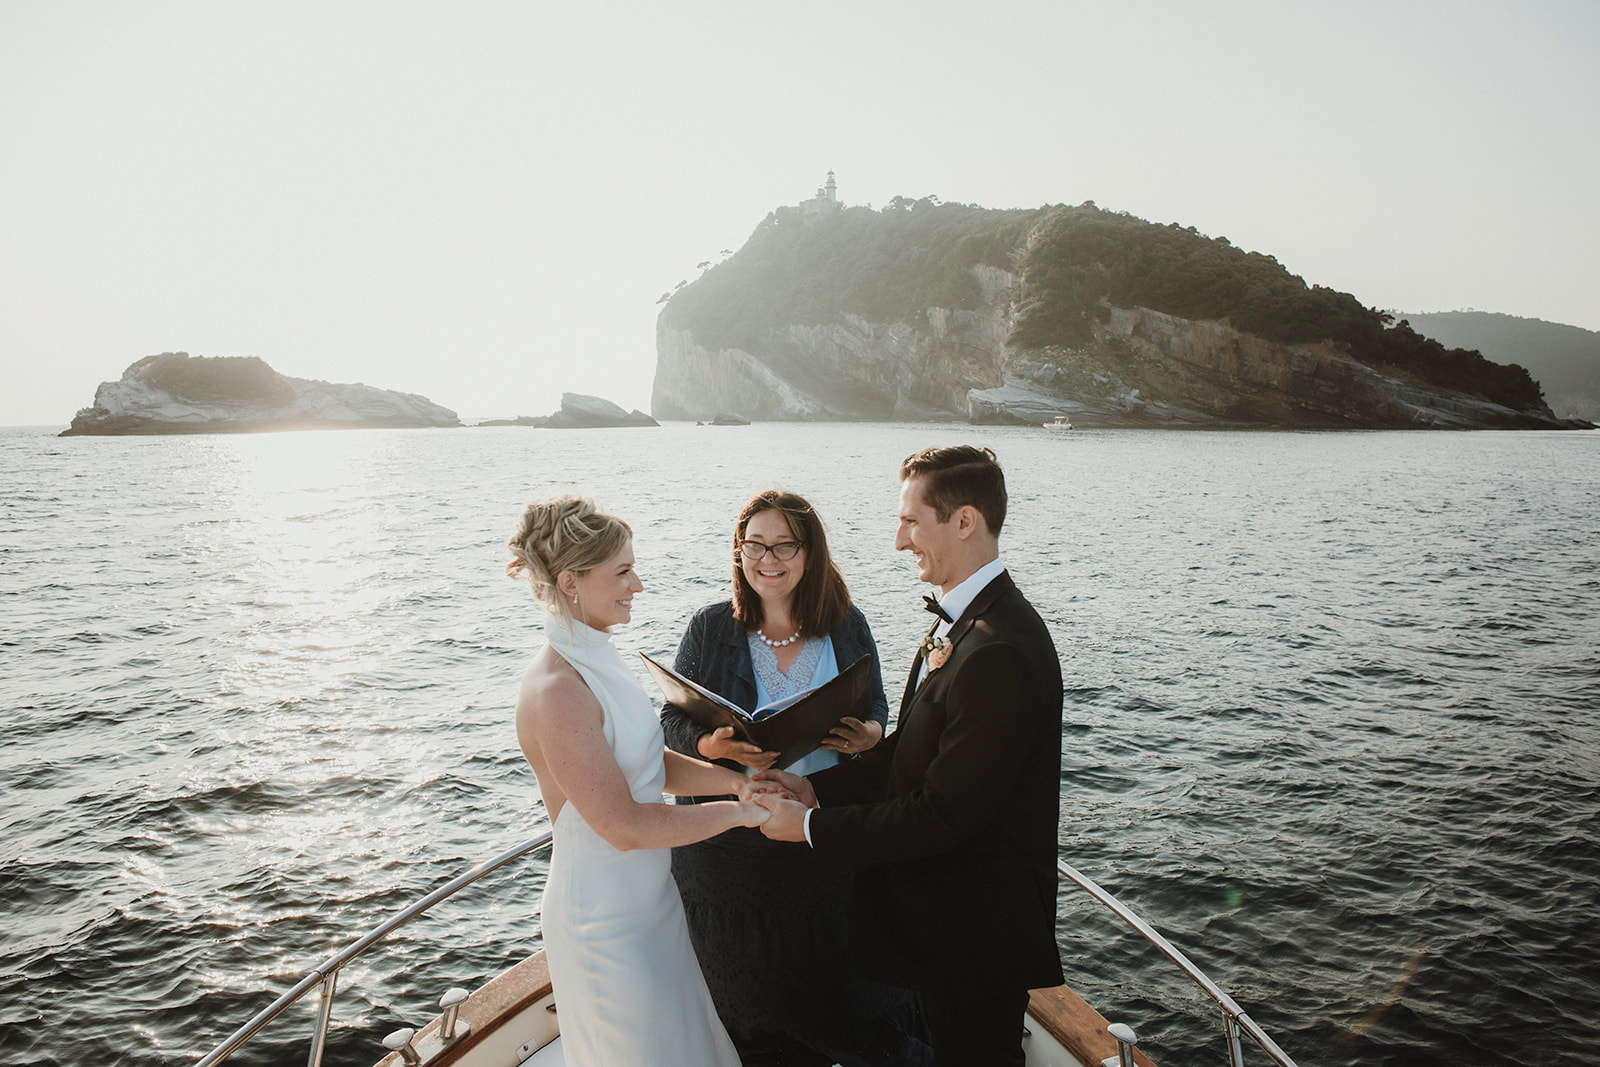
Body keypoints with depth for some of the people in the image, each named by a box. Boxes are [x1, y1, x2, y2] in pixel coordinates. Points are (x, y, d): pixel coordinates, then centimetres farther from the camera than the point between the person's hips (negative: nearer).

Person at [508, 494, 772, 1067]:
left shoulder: (595, 660, 3)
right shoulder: (555, 690, -28)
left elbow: (649, 762, 9)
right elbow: (624, 825, -27)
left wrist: (734, 779, -6)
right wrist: (737, 810, -19)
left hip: (647, 897, 9)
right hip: (607, 920, -9)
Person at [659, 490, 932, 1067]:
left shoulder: (848, 627, 0)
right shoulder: (709, 629, -3)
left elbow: (875, 710, 9)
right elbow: (673, 722, 0)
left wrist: (867, 734, -14)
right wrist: (715, 745, -21)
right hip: (732, 842, 0)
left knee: (839, 991, 14)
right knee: (746, 1001, 15)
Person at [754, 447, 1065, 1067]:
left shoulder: (1000, 653, -30)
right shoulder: (962, 620, 3)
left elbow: (946, 814, -27)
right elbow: (910, 752, 8)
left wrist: (810, 826, -19)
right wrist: (817, 788, -2)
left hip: (977, 928, -9)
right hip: (948, 912, 9)